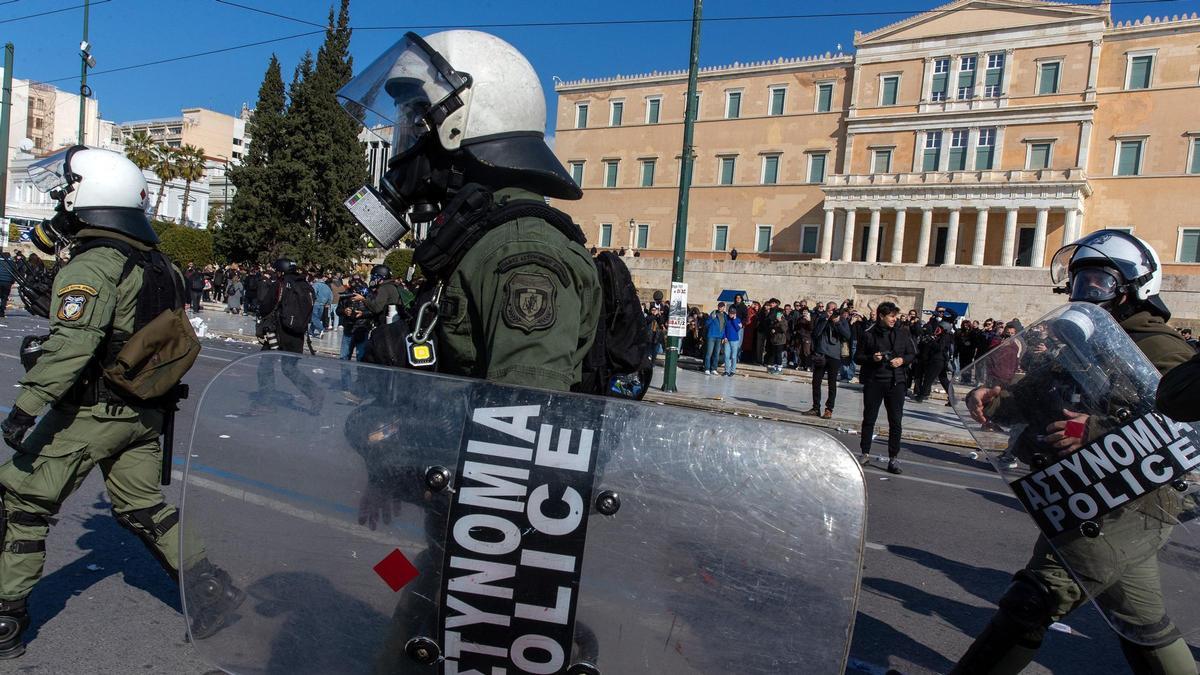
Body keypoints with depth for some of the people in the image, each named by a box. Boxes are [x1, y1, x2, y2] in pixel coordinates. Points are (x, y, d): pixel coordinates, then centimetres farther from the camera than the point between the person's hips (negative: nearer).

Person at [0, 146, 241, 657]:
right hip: (145, 415, 8)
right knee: (141, 507, 17)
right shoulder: (160, 265, 9)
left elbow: (71, 346, -27)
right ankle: (212, 585, 14)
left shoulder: (91, 266, -16)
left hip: (88, 415, -8)